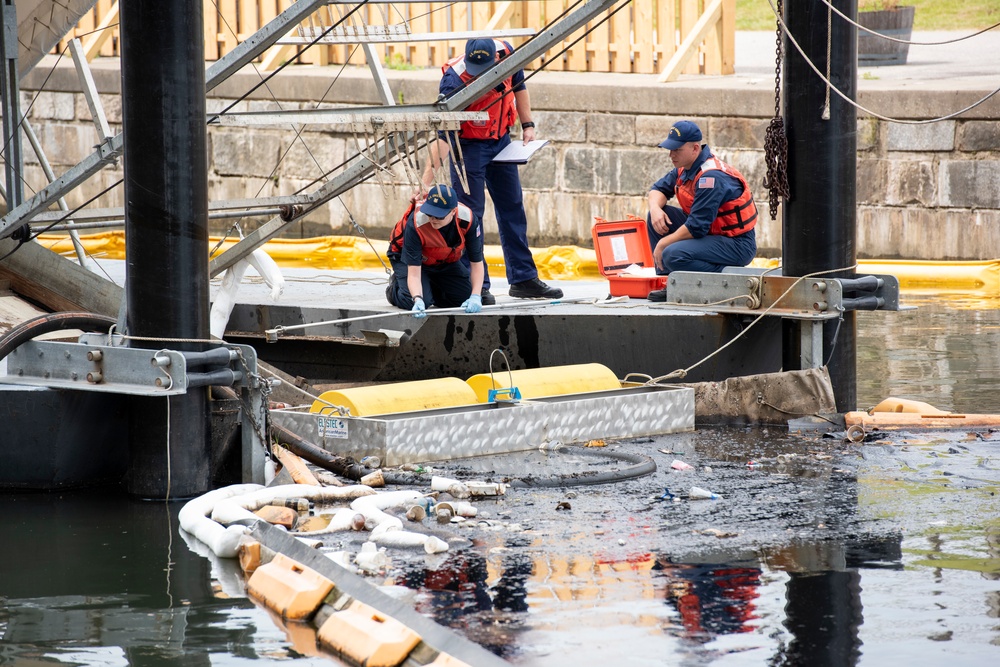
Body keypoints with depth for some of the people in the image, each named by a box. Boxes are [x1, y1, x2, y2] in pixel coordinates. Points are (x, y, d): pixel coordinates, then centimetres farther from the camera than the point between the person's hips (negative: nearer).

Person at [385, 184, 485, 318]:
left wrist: (476, 297, -35)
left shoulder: (468, 220, -32)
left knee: (467, 296, -8)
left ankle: (432, 288, 22)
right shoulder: (415, 224, -40)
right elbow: (414, 273, -39)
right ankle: (395, 288, 10)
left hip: (447, 260, 4)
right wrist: (418, 300, -57)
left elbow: (476, 263, -23)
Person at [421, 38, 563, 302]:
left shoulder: (507, 54, -19)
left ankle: (523, 279, 19)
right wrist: (426, 180, -41)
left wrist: (527, 125, 3)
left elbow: (518, 85, 6)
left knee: (513, 208, 10)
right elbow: (442, 134, -36)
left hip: (500, 140, 6)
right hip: (468, 146, -6)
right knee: (470, 213, -6)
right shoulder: (454, 81, -33)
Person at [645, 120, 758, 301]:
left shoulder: (711, 177, -24)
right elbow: (659, 189, 20)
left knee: (673, 255, -31)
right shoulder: (684, 169, 6)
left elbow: (697, 227, -27)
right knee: (657, 217, 8)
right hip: (711, 234, 10)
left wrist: (663, 243, -15)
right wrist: (655, 208, -5)